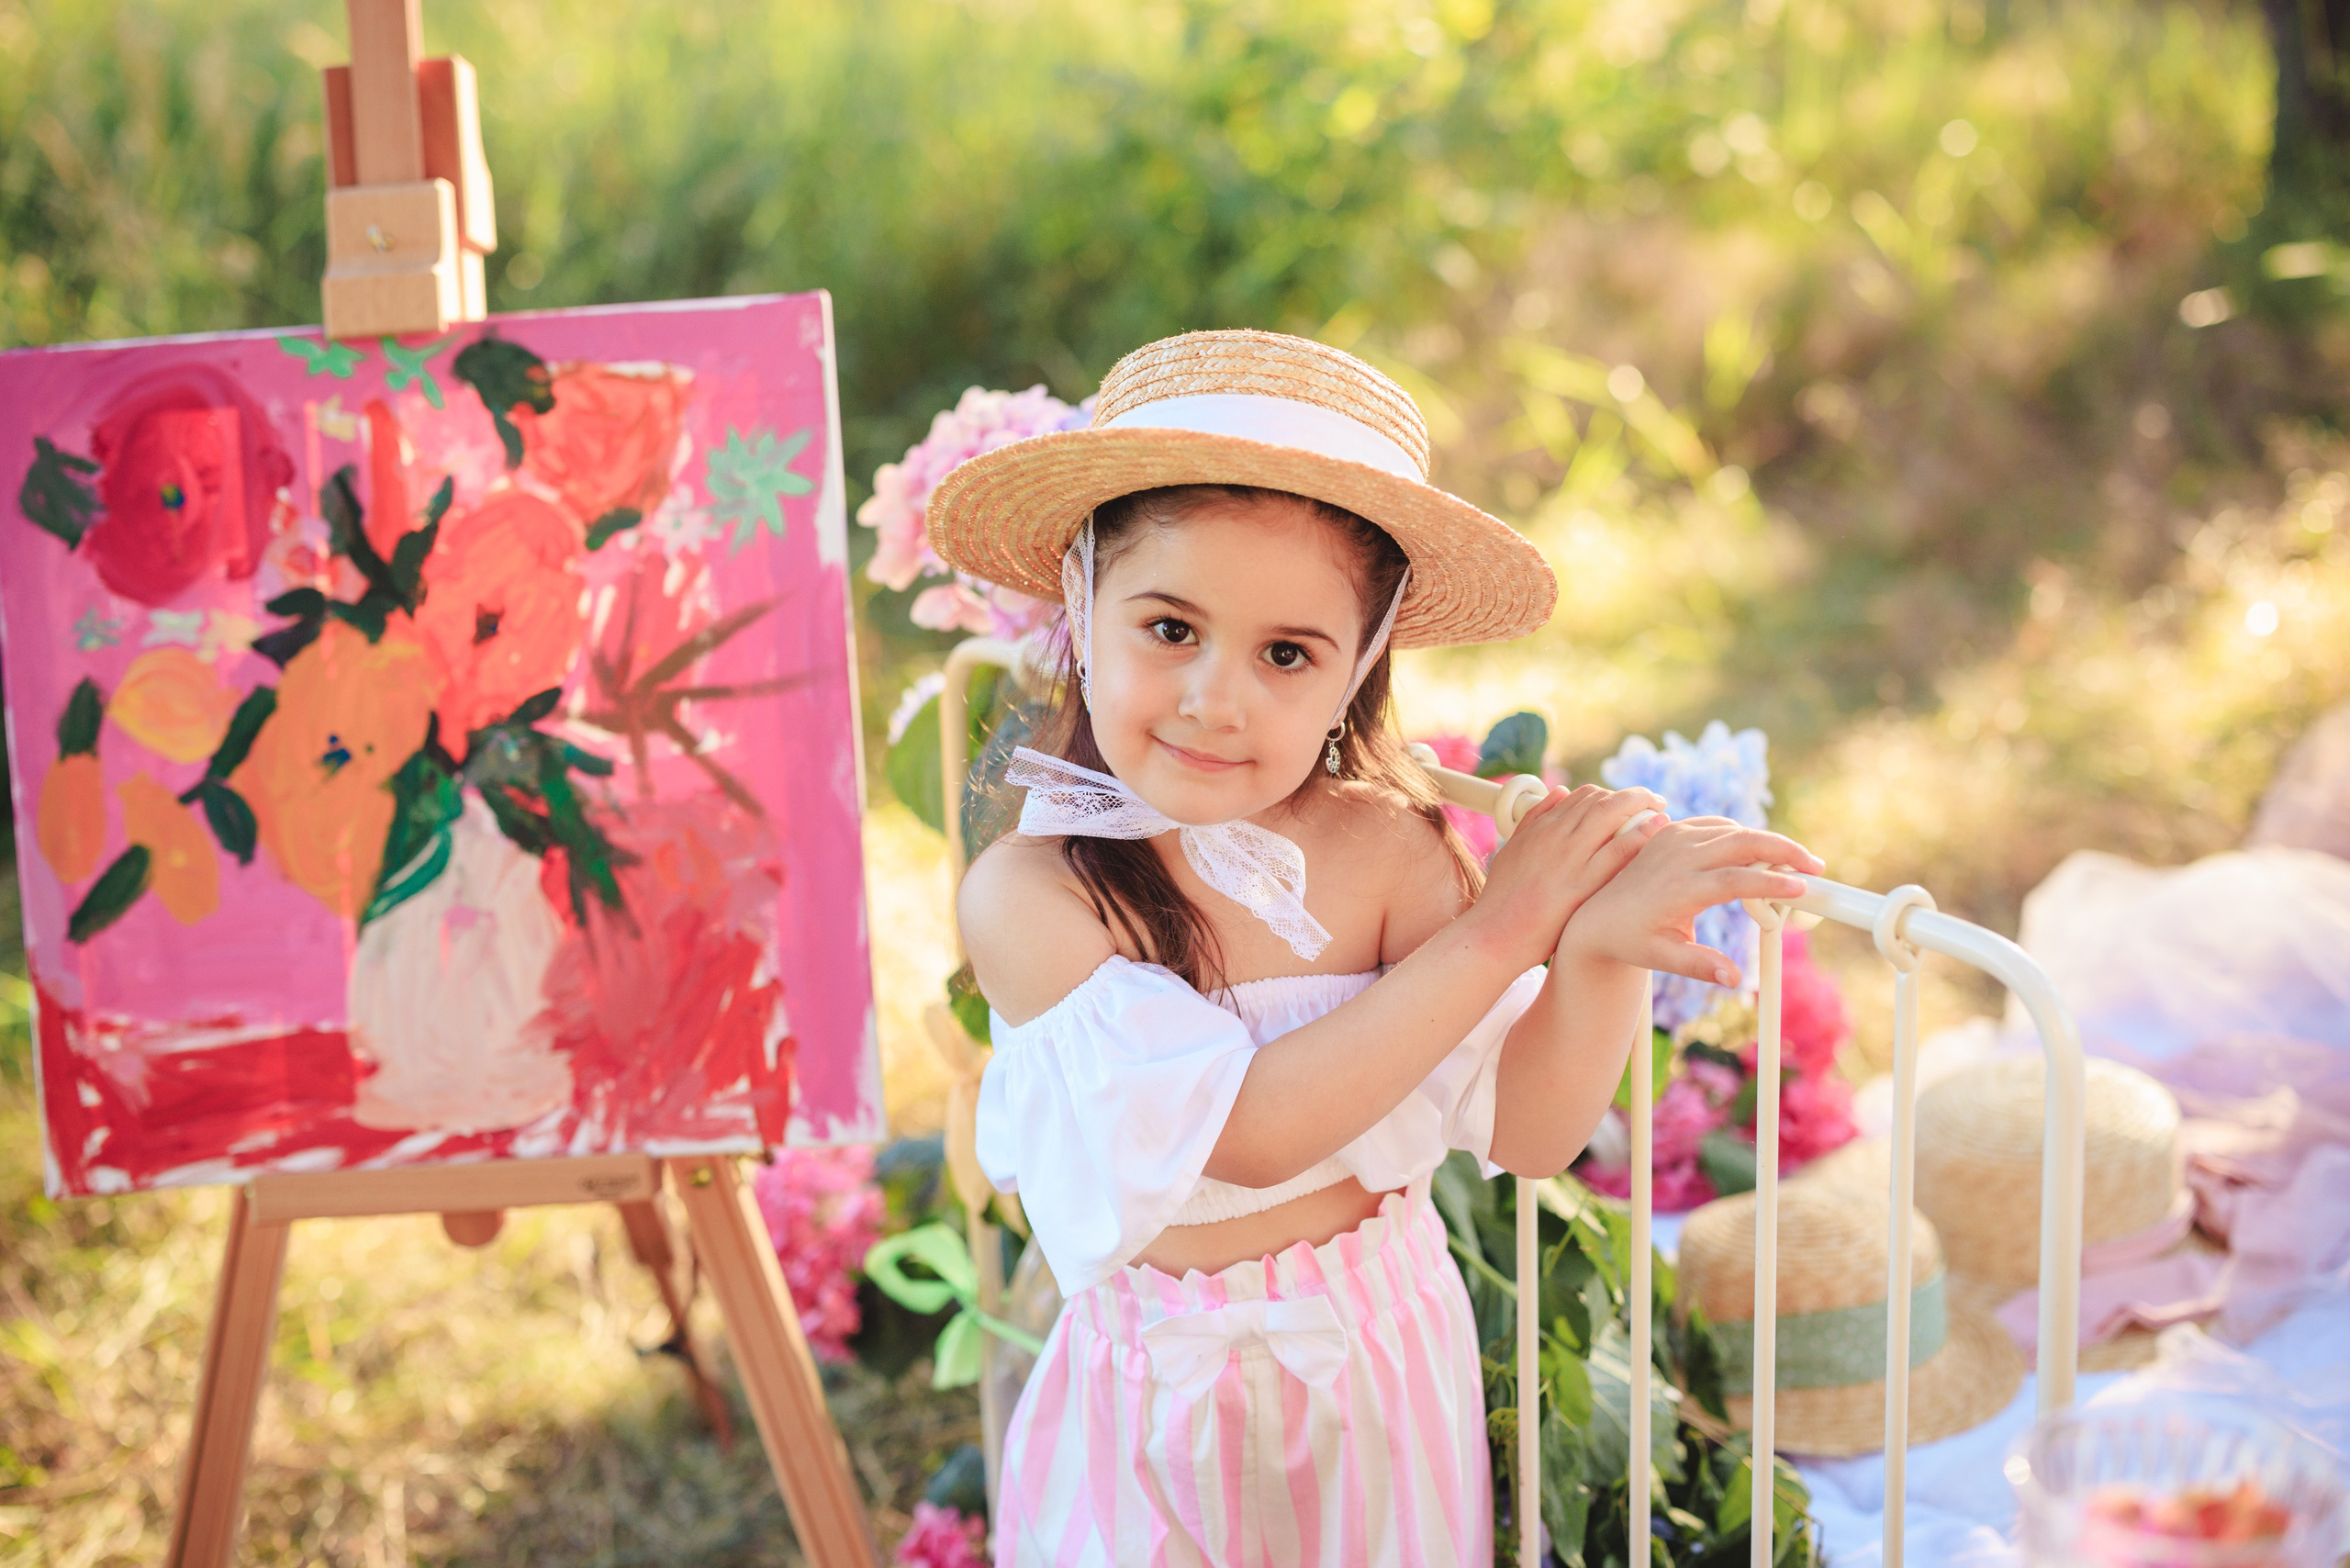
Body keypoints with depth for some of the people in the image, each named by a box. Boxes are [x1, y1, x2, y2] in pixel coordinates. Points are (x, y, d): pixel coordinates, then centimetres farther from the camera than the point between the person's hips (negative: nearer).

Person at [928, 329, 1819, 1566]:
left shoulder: (1386, 850, -15)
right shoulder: (1025, 894, -22)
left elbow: (1530, 1132, -15)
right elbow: (1244, 1129, -29)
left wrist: (1598, 950, -35)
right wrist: (1497, 926, -27)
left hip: (1382, 1369, 2)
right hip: (1160, 1397, -1)